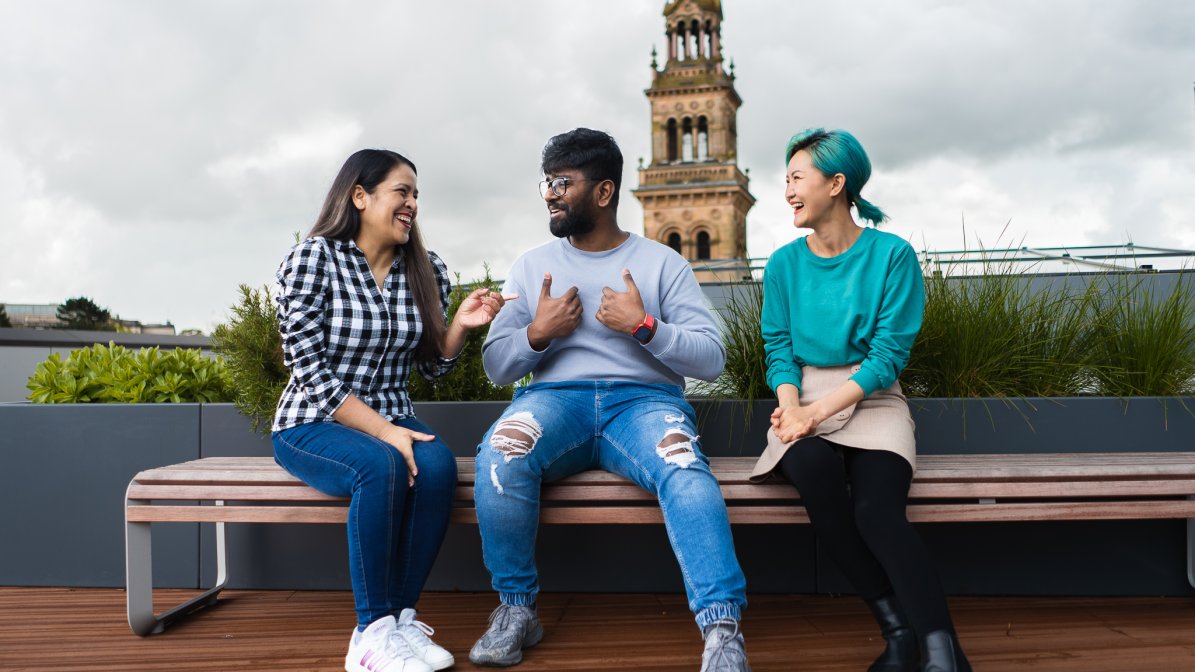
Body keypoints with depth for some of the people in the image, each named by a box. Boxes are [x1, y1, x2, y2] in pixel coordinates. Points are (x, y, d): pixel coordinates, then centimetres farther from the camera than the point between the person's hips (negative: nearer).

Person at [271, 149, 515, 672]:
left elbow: (432, 366, 10)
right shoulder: (312, 260, -9)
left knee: (437, 465, -29)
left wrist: (461, 325, -10)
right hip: (312, 425, -4)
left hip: (390, 420, 4)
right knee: (383, 467, -34)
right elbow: (310, 370, -16)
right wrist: (381, 430, -23)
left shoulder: (427, 270, 4)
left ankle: (400, 616, -16)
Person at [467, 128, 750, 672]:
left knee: (685, 470, -35)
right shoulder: (531, 266, 16)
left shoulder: (661, 262, 9)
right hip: (556, 399, 2)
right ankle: (516, 610, -13)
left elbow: (710, 359, 2)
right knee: (499, 457, -32)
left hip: (643, 399, -1)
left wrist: (643, 326, -12)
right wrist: (537, 334, -7)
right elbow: (496, 367, 13)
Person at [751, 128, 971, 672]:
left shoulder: (892, 255, -2)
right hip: (805, 403, 2)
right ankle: (898, 628, -21)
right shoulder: (783, 264, 8)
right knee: (815, 470, -33)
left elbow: (889, 354, -8)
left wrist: (822, 408, -19)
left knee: (877, 510, -31)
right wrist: (791, 403, -16)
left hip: (871, 400, -2)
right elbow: (779, 347, 5)